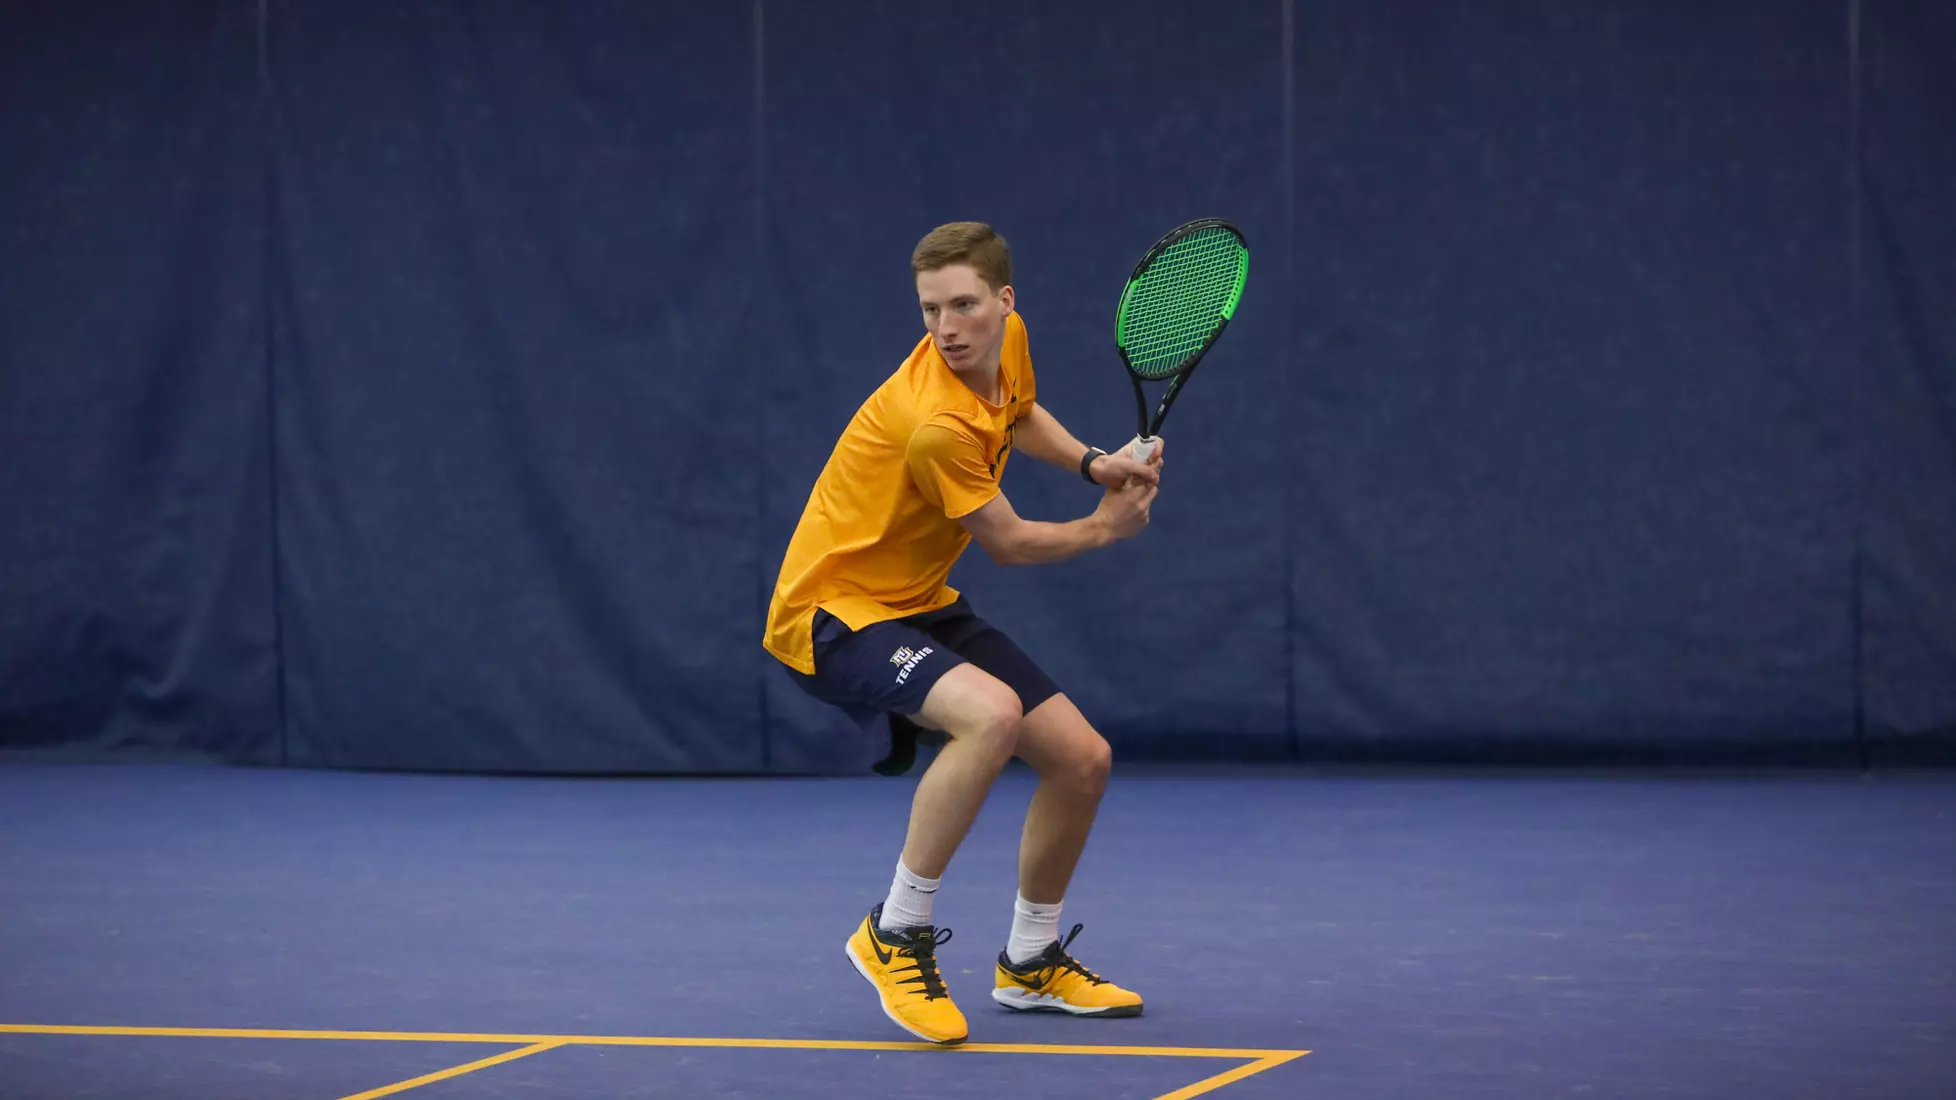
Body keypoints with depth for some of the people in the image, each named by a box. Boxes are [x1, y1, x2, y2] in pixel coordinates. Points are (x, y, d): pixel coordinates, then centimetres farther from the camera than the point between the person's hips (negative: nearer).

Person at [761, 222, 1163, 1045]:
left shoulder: (1008, 342, -3)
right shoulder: (935, 421, -29)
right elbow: (1006, 543, -14)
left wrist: (1094, 463, 5)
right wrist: (1105, 526, 3)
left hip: (919, 605, 9)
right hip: (836, 609, -9)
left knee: (1082, 759, 4)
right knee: (992, 713, -36)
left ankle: (1030, 963, 26)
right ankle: (895, 933, -20)